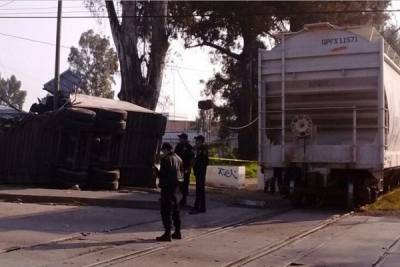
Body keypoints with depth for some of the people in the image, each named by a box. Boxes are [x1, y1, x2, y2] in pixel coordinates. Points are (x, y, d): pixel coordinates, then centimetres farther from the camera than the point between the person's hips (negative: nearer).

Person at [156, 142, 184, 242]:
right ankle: (177, 232, 22)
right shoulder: (178, 158, 10)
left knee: (166, 211, -5)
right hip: (176, 186, 8)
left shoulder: (165, 159, -15)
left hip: (167, 187, -8)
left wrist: (156, 171, 2)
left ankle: (167, 234, -7)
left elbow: (162, 174, -17)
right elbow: (181, 171, 15)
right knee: (175, 211, 16)